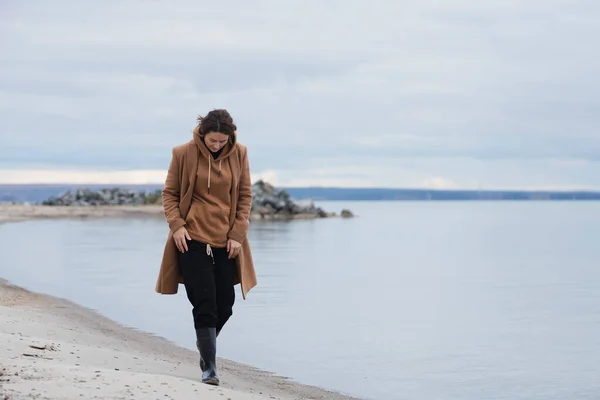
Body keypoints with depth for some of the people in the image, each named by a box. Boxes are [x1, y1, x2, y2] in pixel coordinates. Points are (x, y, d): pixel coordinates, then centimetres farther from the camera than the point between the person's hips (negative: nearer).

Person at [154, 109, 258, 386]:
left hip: (226, 241, 3)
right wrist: (176, 225, -11)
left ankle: (205, 344, 36)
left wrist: (238, 234, -2)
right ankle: (209, 368, -2)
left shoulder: (239, 154, 0)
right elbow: (169, 193, 2)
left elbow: (245, 196, 6)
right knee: (204, 304, -9)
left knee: (225, 305, 6)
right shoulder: (184, 154, -7)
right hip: (193, 239, -3)